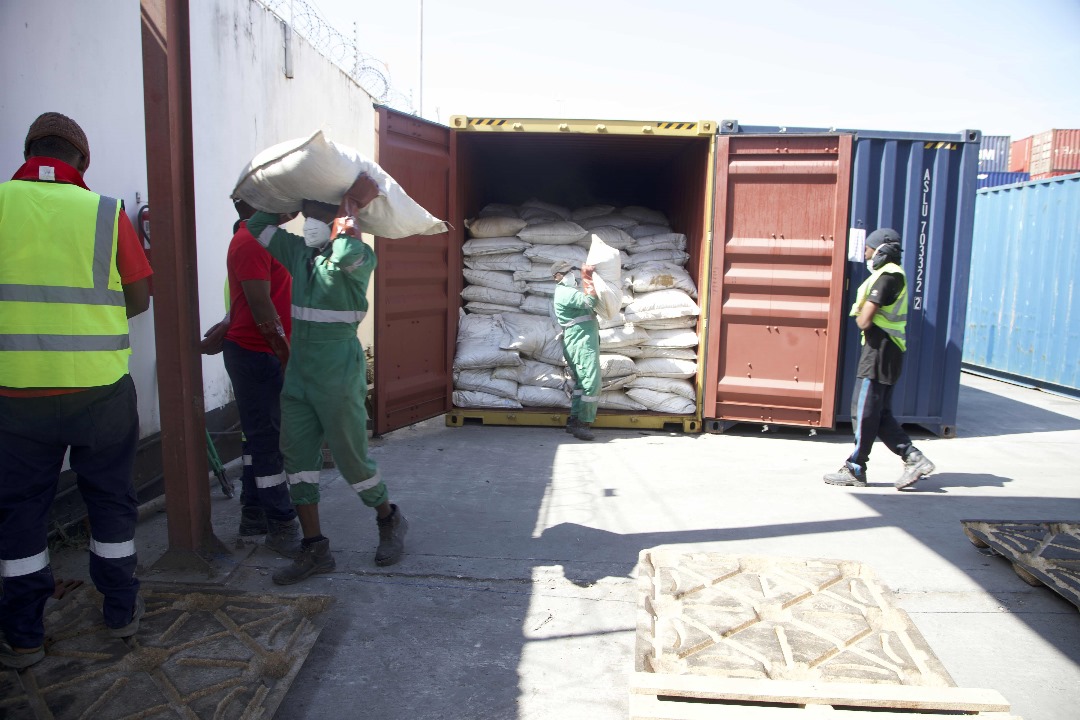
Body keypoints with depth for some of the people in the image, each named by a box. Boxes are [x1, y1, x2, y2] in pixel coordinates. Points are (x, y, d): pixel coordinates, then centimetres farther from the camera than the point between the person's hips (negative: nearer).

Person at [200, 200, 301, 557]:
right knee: (269, 440, -5)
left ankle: (253, 515, 25)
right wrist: (286, 353, -19)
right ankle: (281, 527, 2)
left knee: (260, 437, 15)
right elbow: (261, 307, -20)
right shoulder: (250, 243, -15)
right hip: (256, 354, -10)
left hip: (256, 354, 10)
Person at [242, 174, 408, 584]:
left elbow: (347, 255, -35)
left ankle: (389, 520, 27)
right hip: (299, 371, 7)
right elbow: (257, 224, 18)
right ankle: (314, 548, 14)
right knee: (297, 455, 5)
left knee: (350, 457, 2)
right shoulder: (298, 251, 10)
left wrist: (349, 209, -20)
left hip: (339, 374, -7)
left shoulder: (359, 258, -10)